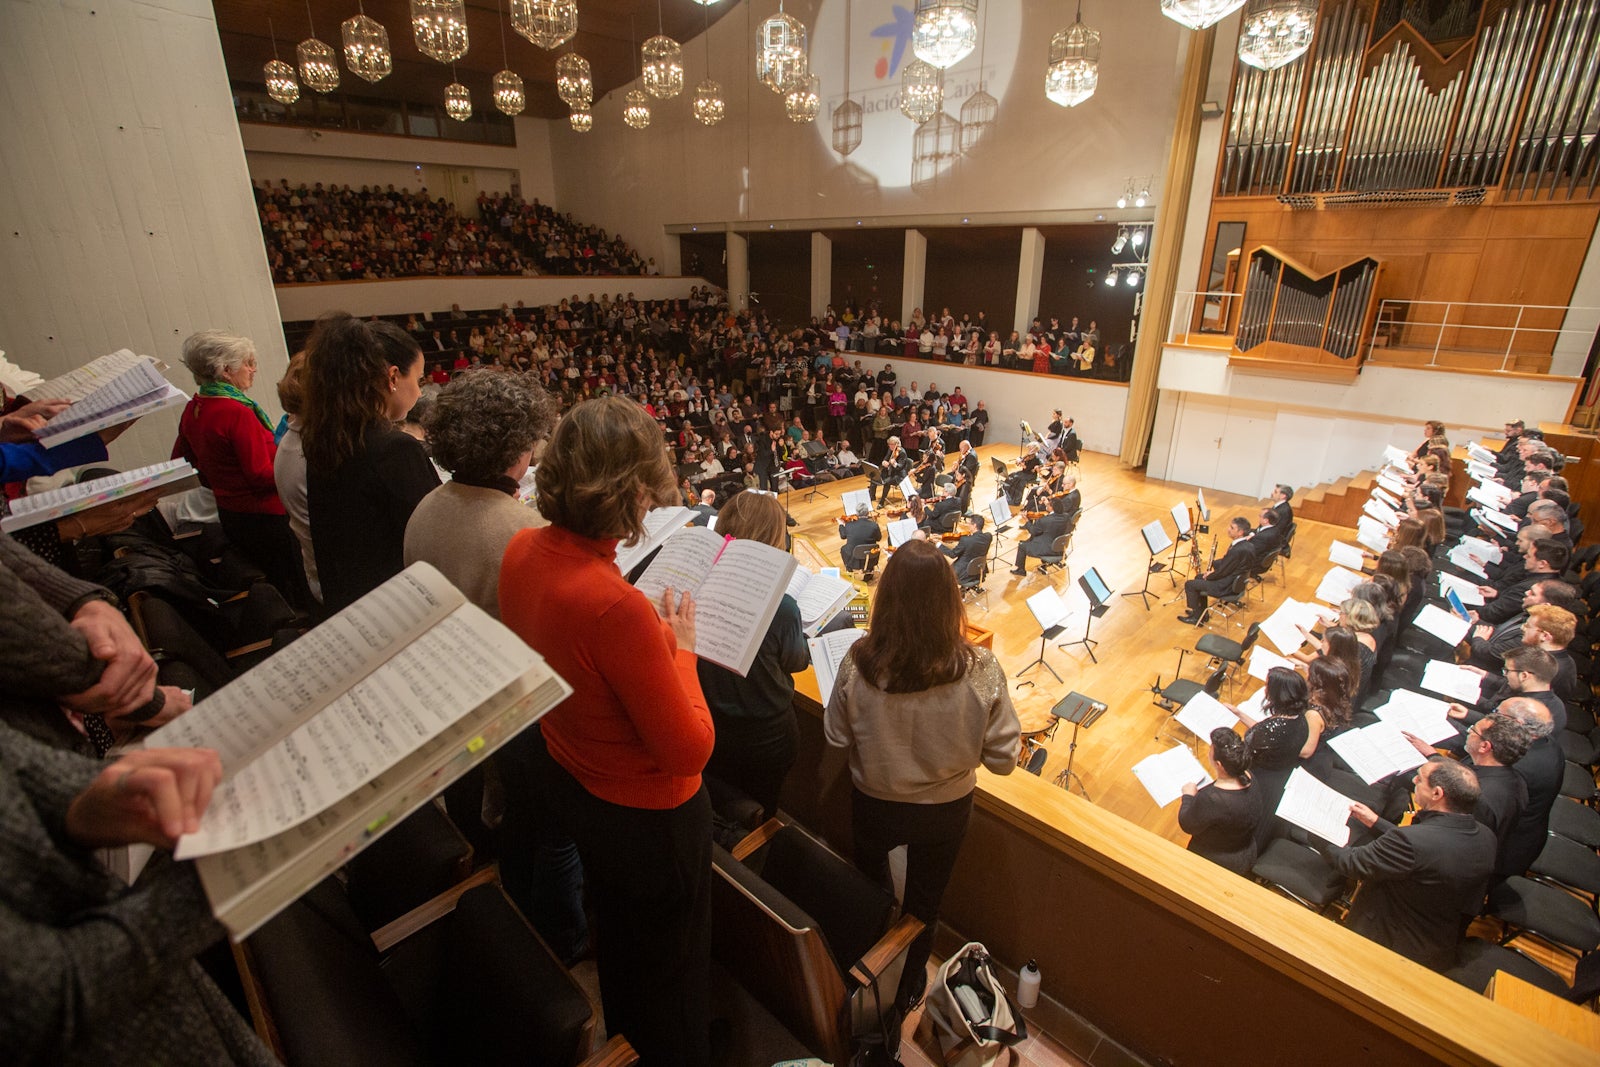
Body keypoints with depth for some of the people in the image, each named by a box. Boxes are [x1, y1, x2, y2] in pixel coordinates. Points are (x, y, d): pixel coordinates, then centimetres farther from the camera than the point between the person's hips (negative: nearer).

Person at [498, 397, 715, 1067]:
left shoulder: (523, 552, -15)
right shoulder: (615, 607, -41)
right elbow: (690, 749, -29)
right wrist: (680, 649, -17)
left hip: (567, 778, 9)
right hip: (644, 811, -8)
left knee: (616, 924, 37)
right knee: (670, 957, 24)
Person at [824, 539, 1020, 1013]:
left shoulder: (858, 664, -28)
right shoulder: (980, 670, -28)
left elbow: (837, 737, -12)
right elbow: (1003, 759, -17)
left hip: (874, 805, 0)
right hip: (945, 810, 1)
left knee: (870, 885, 32)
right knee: (924, 902, 29)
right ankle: (907, 988, 54)